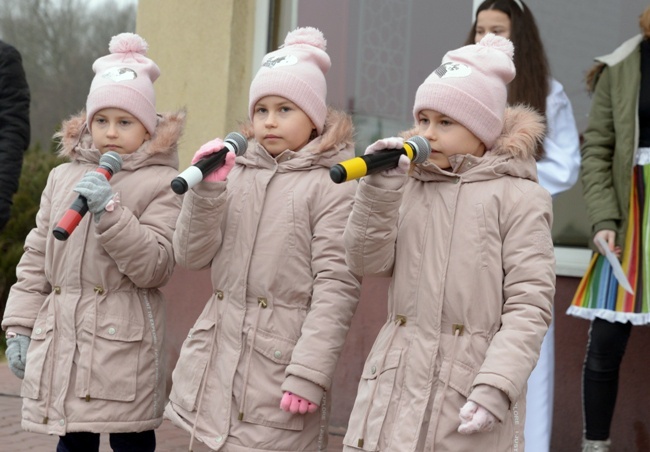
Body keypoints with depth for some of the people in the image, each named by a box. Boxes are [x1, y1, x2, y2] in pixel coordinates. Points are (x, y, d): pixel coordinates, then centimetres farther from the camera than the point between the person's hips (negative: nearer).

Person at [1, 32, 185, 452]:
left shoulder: (161, 183, -3)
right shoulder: (63, 177, 13)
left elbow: (155, 268, -13)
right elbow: (36, 259, 15)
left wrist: (110, 211, -21)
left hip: (124, 342, -4)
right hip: (61, 339, 5)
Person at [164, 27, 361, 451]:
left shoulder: (333, 185, -5)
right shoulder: (237, 173, 10)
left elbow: (337, 287, -11)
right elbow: (192, 255, 6)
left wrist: (310, 373, -17)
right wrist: (206, 189, -9)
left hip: (280, 361, -5)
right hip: (218, 360, 5)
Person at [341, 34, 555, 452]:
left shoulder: (517, 197, -3)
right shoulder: (408, 188, 12)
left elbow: (529, 305, -8)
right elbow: (367, 262, 2)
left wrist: (497, 386, -18)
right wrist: (379, 189, -10)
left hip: (469, 394, -4)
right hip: (395, 389, 4)